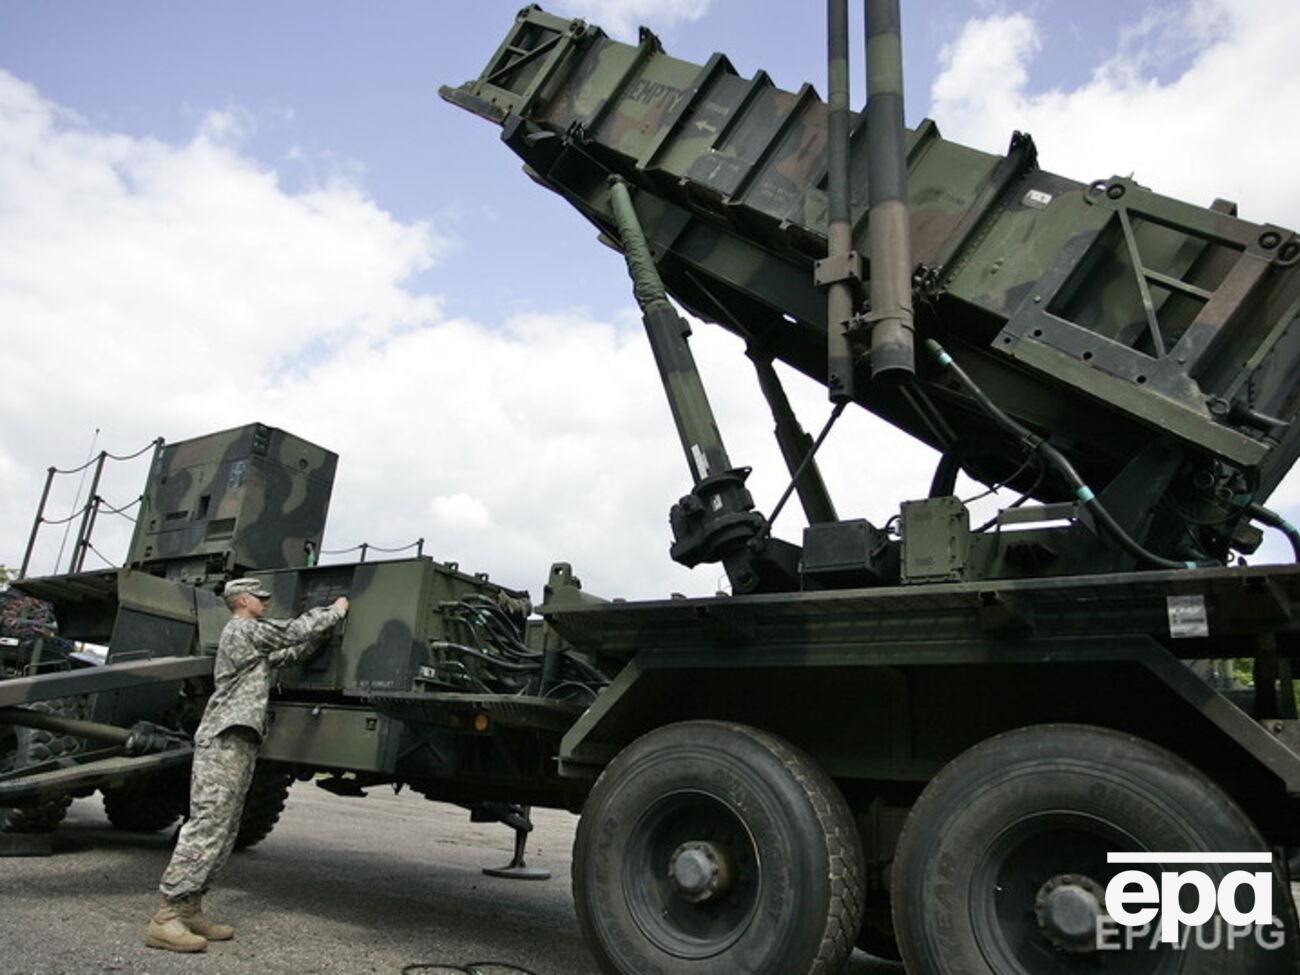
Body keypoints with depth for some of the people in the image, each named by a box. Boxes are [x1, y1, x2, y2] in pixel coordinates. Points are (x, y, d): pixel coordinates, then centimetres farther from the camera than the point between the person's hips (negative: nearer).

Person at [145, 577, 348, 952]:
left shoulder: (252, 637, 25)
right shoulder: (243, 629, -5)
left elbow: (291, 652, 25)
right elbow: (297, 630, -8)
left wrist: (323, 627, 19)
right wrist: (336, 610, 5)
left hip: (238, 741, 10)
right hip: (224, 739, -10)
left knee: (223, 832, 9)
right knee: (206, 826, -13)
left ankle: (189, 910, 13)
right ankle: (165, 919, -12)